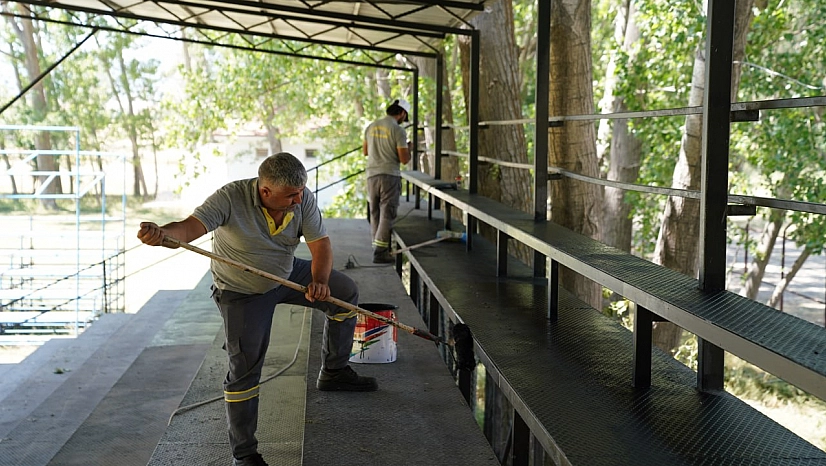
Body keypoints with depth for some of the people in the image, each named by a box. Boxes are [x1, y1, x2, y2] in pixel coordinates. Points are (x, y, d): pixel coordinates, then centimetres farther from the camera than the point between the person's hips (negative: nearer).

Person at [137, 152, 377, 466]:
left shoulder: (303, 199, -18)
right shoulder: (231, 198, -32)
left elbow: (320, 243, -14)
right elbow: (190, 227, -43)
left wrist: (319, 280, -34)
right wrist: (162, 234, -67)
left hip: (287, 275, 6)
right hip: (242, 293, -5)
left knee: (345, 292, 11)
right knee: (244, 371, -8)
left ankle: (334, 372, 29)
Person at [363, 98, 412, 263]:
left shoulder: (371, 127, 9)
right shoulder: (398, 130, -10)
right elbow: (404, 160, -11)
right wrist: (409, 148, 9)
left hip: (372, 175, 6)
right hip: (390, 176, -6)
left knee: (375, 213, 14)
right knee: (387, 214, -3)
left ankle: (379, 248, 20)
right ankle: (379, 252, -7)